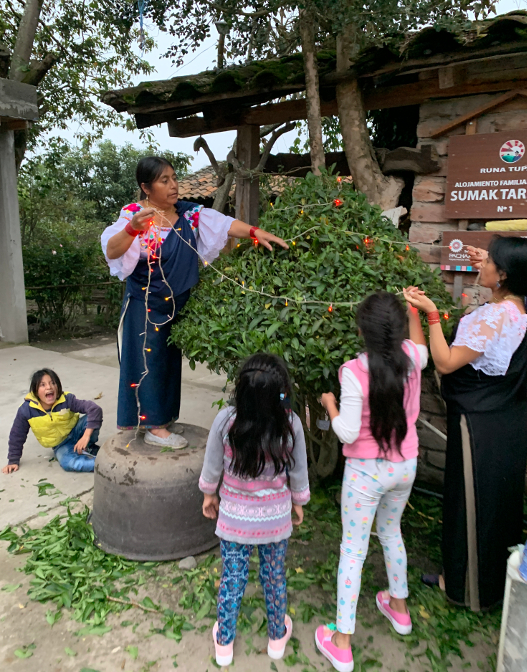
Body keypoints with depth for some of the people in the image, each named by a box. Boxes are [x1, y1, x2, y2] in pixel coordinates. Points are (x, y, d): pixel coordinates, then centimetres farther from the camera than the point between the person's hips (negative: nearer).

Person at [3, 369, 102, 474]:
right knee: (67, 463, -34)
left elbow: (94, 409, -33)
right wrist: (13, 461, 5)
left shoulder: (67, 400, -23)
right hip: (61, 445, 0)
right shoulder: (26, 410, -19)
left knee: (91, 418, -32)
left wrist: (86, 436, -42)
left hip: (76, 432, 0)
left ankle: (89, 449, -7)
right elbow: (17, 435, -3)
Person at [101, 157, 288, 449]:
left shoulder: (188, 213, 2)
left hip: (178, 304, 6)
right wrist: (133, 227, -42)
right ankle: (154, 426, 12)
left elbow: (223, 224, -5)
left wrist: (256, 232, -18)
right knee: (150, 359, 1)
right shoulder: (133, 214, -14)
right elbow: (111, 252, -26)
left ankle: (164, 417, 30)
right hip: (146, 305, -6)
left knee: (171, 359, 14)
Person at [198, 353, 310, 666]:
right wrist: (298, 502, 11)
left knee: (232, 578, 20)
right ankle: (278, 637, 47)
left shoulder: (226, 420, -24)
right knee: (275, 576, 23)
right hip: (276, 518, 0)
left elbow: (212, 467, -9)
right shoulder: (291, 423, -23)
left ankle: (224, 643, 42)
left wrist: (209, 495, 11)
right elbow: (298, 472, -9)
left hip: (235, 517, 0)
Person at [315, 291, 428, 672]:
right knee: (391, 531, 29)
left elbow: (347, 432, -21)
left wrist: (329, 404, -4)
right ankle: (399, 606, 49)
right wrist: (414, 311, 24)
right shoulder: (411, 358, -11)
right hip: (405, 467, 5)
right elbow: (422, 348, 16)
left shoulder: (354, 371, -25)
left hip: (366, 471, -5)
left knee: (353, 549, 9)